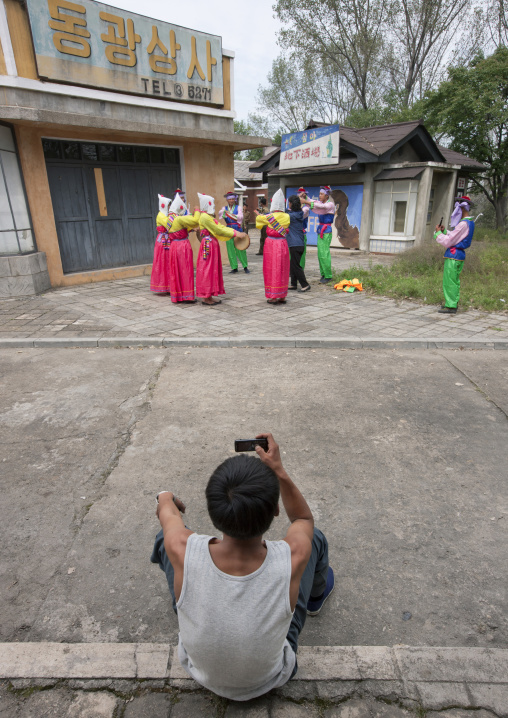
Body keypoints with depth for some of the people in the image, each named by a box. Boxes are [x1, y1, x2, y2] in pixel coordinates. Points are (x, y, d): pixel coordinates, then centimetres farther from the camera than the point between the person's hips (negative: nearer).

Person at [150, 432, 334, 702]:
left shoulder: (182, 550, -39)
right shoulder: (293, 558, -39)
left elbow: (167, 510, -11)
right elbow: (304, 518, -12)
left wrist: (166, 497, 10)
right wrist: (279, 471, -21)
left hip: (201, 671, 1)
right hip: (271, 678, 0)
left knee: (163, 537, 11)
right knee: (315, 538, 9)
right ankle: (316, 595, 46)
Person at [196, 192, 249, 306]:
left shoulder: (209, 216, 17)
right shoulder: (204, 217, -14)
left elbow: (220, 227, 13)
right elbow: (218, 230, -15)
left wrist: (236, 232, 2)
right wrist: (236, 234, -11)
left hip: (212, 244, 10)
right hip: (209, 244, -10)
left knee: (213, 269, 11)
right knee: (207, 270, -5)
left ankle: (208, 296, 16)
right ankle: (206, 298, 1)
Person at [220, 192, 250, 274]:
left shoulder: (238, 207, 7)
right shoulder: (225, 208, 12)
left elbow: (240, 217, -8)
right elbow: (220, 215, -8)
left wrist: (230, 214, -16)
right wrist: (223, 212, -30)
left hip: (237, 229, -2)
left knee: (240, 248, -5)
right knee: (230, 248, 0)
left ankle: (245, 267, 4)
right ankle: (234, 268, 6)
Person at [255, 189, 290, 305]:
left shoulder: (270, 217, -10)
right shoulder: (287, 217, 1)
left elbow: (259, 218, 5)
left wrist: (258, 215, 31)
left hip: (271, 244, -4)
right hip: (282, 244, 4)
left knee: (272, 270, 2)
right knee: (282, 270, 9)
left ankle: (273, 297, 3)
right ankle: (282, 296, 15)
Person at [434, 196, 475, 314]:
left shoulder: (463, 224, -17)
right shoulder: (469, 222, 15)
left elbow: (448, 242, -17)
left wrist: (438, 233, -4)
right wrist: (444, 231, 10)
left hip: (453, 256, -10)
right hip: (458, 254, 10)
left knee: (449, 281, -7)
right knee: (454, 281, 15)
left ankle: (451, 306, -5)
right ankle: (453, 303, 23)